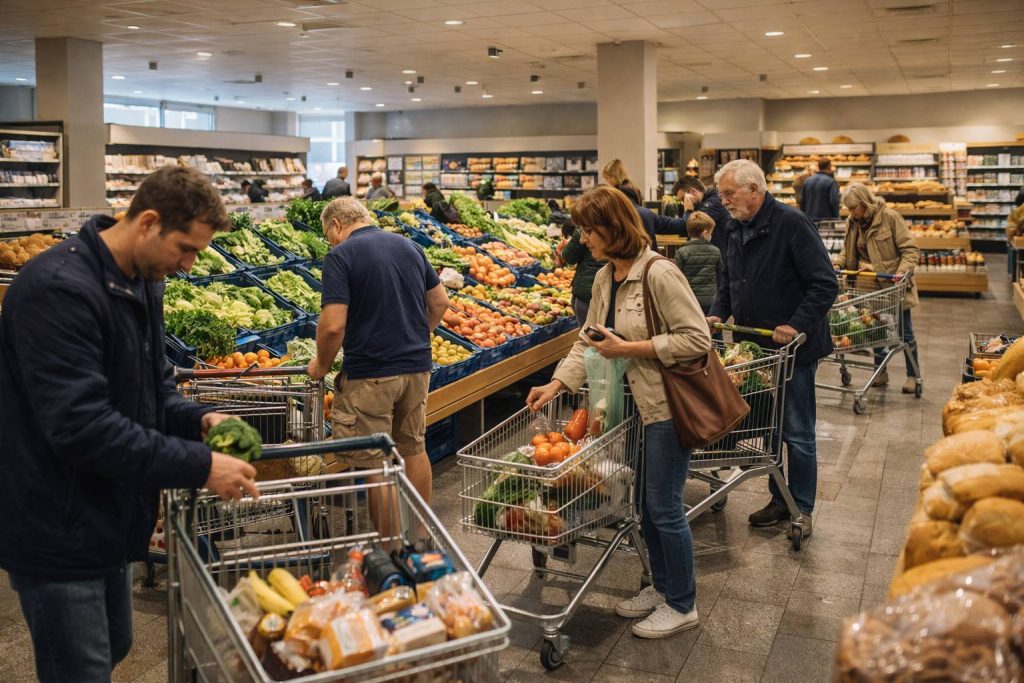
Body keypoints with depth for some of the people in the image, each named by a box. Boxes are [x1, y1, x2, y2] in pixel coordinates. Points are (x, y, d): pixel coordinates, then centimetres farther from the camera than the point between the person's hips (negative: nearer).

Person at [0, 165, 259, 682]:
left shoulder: (142, 284, 6)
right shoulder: (59, 289, -25)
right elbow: (79, 425, -31)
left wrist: (199, 419, -6)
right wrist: (200, 466, -29)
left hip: (106, 520, 9)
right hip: (59, 530, -9)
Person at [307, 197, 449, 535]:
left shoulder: (340, 256, -12)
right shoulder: (410, 246, 8)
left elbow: (333, 325, -20)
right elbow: (440, 302, 13)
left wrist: (321, 364, -4)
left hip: (370, 375, -7)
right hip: (417, 367, 7)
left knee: (375, 463, 4)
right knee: (414, 449, 20)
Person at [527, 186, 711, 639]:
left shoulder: (659, 274, -20)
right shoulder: (604, 278, 6)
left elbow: (697, 339, -21)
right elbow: (588, 340, 11)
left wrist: (628, 348, -21)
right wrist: (558, 383, -1)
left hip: (668, 406, -8)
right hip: (635, 402, 8)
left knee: (664, 506, 2)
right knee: (647, 503, 18)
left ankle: (681, 605, 20)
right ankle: (661, 587, 36)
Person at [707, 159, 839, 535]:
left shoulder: (791, 223, -15)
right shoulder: (737, 228, 9)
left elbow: (826, 285, -18)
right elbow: (728, 281, 21)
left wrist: (797, 325, -24)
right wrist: (718, 313, 4)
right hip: (754, 346, 7)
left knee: (797, 434, 3)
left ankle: (802, 509, 17)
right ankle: (780, 501, 27)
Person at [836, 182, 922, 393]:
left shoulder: (889, 217, -15)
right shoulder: (852, 222, 3)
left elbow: (910, 249, -13)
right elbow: (848, 249, 16)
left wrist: (903, 271, -28)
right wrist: (838, 263, -4)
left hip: (893, 284, -5)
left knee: (904, 331, 5)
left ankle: (913, 375, 17)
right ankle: (881, 373, 24)